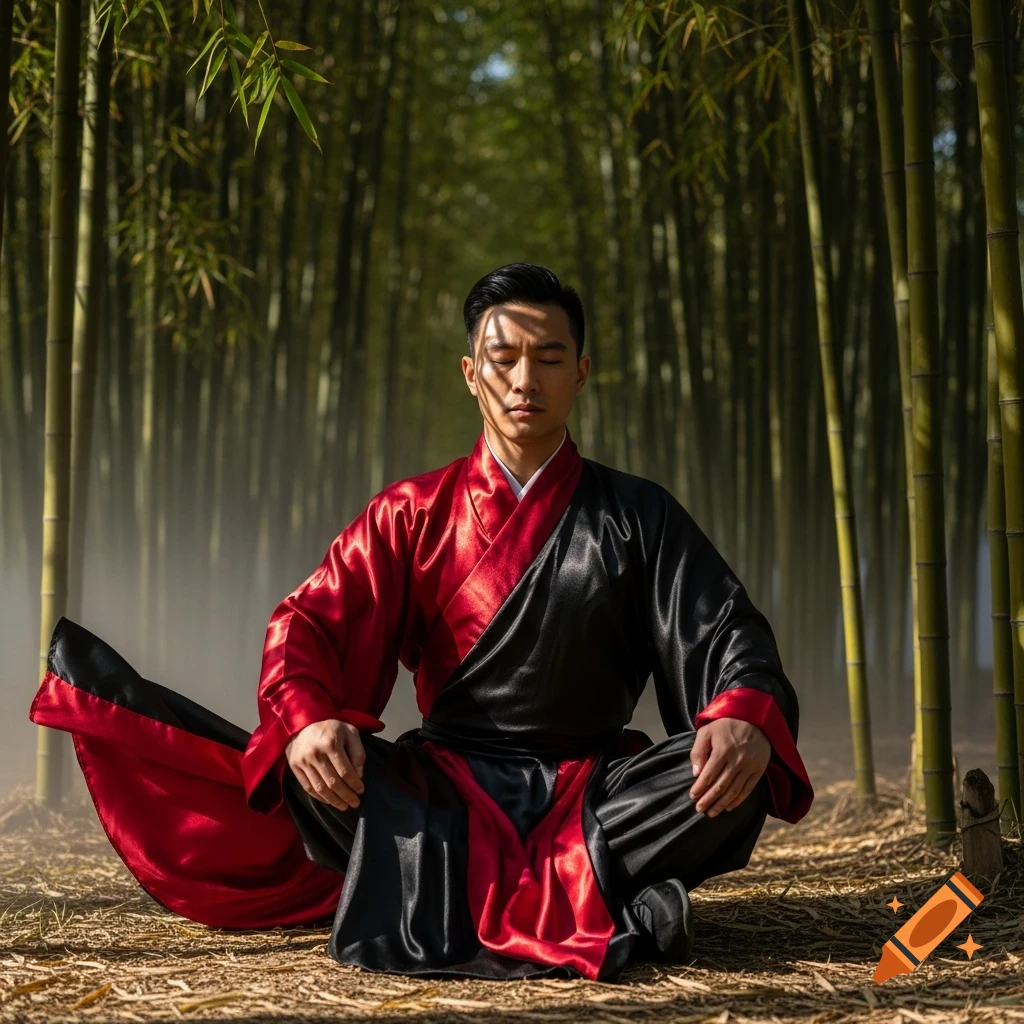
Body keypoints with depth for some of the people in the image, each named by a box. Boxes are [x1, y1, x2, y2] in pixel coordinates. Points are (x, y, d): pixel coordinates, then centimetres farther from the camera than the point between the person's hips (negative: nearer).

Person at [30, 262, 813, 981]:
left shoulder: (637, 516, 7)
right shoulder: (415, 515, 8)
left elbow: (727, 634, -2)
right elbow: (313, 624, -3)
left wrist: (747, 719, -27)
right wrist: (306, 720, -27)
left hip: (590, 793, 0)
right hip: (446, 791, 0)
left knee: (738, 777, -28)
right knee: (315, 762, -30)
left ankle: (454, 904, -35)